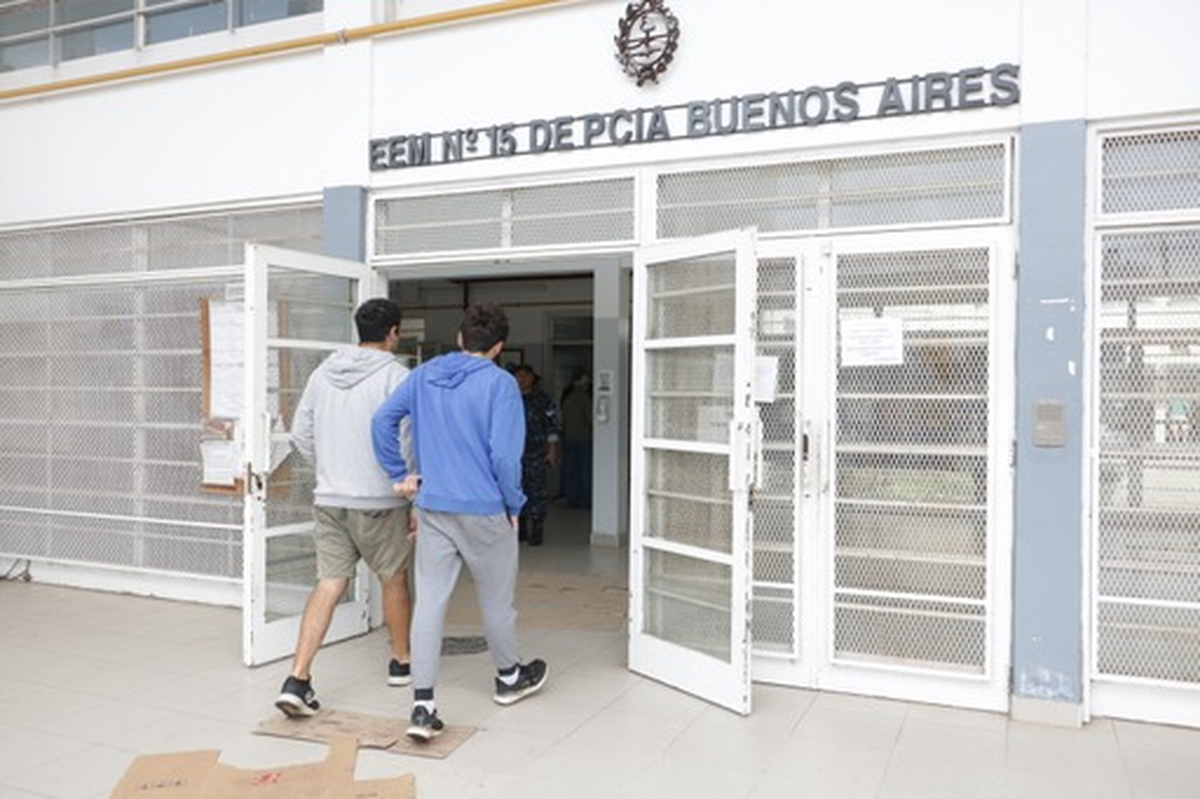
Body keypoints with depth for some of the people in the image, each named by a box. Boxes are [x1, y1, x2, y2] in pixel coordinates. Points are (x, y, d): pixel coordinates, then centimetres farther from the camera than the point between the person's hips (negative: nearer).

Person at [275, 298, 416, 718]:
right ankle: (402, 662, 31)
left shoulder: (323, 372, 8)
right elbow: (407, 442, -16)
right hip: (379, 502, -4)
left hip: (328, 500, 5)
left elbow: (300, 433, 12)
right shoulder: (395, 375, -11)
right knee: (394, 578, 15)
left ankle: (297, 680, -2)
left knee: (328, 584, 6)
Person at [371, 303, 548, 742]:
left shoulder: (424, 375, 6)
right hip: (484, 509, -4)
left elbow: (382, 420, 4)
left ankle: (422, 706, 1)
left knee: (429, 602, 4)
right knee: (497, 599, 15)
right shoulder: (500, 383, -11)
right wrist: (514, 505, -3)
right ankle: (508, 677, 37)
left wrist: (399, 474, 9)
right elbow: (504, 454, -16)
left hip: (432, 508, 4)